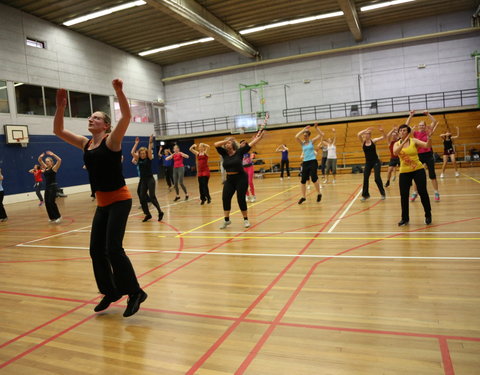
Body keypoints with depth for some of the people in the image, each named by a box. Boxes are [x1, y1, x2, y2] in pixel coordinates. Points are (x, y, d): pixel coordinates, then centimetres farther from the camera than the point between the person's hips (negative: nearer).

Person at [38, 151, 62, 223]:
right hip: (47, 187, 7)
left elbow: (59, 160, -19)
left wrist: (53, 155, -23)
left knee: (51, 202, -13)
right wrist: (40, 157, -3)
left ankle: (58, 216, -1)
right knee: (47, 203, 5)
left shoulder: (54, 168, -5)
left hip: (53, 187, -7)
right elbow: (40, 161, 17)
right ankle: (52, 217, 14)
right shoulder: (45, 168, 13)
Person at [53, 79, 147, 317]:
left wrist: (119, 91, -30)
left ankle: (135, 292, 3)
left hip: (119, 200, -7)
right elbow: (58, 131, 12)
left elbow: (126, 116, -23)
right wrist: (60, 107, 2)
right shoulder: (85, 144, 9)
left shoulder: (111, 140, -9)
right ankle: (110, 292, 25)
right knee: (96, 249, 8)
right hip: (102, 203, 8)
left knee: (113, 248, -12)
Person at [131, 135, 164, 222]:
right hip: (142, 180, 5)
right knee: (142, 197, 3)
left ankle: (160, 212, -11)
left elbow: (149, 151, -19)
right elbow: (132, 153, -4)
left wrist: (150, 143, -18)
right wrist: (136, 143, 0)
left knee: (152, 196, -16)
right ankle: (147, 214, 13)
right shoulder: (138, 159, 6)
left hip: (150, 179, -5)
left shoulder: (149, 158, -2)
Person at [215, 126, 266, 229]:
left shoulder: (239, 151, -5)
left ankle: (246, 220, 15)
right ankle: (226, 220, 11)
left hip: (241, 178, -4)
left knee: (241, 199, -2)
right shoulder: (224, 153, 3)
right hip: (229, 179, 4)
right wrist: (227, 140, -11)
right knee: (225, 198, -3)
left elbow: (251, 144, -7)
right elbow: (216, 144, -6)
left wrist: (260, 136, -11)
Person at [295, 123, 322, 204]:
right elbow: (296, 137, -10)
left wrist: (316, 128, -11)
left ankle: (319, 194, 7)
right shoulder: (302, 143, 8)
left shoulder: (312, 141, 4)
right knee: (303, 180, 0)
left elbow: (320, 135, -4)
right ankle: (303, 196, 9)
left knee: (314, 178, -12)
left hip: (313, 162, -3)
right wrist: (304, 130, -7)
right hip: (305, 162, 3)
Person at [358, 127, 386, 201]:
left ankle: (382, 193, 10)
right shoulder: (363, 142, -1)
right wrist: (366, 130, -23)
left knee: (377, 178, -6)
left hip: (376, 162, -2)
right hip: (368, 162, 2)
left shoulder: (373, 140, -3)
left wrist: (382, 131, -26)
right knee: (365, 179, 3)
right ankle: (365, 195, 17)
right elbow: (358, 135, -19)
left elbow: (384, 137, -9)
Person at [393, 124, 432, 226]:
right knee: (404, 195, 2)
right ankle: (405, 218, 17)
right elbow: (395, 152, -20)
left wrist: (429, 137, -34)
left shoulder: (414, 141, -3)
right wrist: (404, 142, -29)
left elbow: (427, 145, -15)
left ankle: (428, 216, 20)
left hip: (418, 170, -2)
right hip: (404, 172, 2)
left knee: (423, 193, 0)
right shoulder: (397, 144, 2)